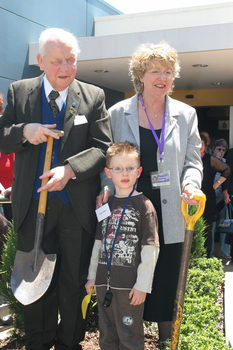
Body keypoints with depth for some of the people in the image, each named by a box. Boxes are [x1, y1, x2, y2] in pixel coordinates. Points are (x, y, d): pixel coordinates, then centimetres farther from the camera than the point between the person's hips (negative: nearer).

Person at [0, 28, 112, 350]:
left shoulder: (93, 97, 0)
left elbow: (103, 147, -6)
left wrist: (70, 169, -23)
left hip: (77, 206, -1)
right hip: (33, 204, 1)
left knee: (75, 281, 12)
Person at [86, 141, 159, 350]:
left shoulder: (144, 205, -7)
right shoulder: (106, 204, 10)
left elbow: (151, 248, -10)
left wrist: (143, 284, -13)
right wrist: (92, 276, 14)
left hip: (130, 284, -5)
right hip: (104, 281, 6)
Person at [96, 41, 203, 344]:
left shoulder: (185, 114, 6)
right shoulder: (118, 113, 3)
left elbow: (192, 160, 7)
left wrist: (190, 184, -13)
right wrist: (107, 188, -9)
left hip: (169, 213, 1)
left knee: (167, 277, 8)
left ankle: (167, 338, 28)